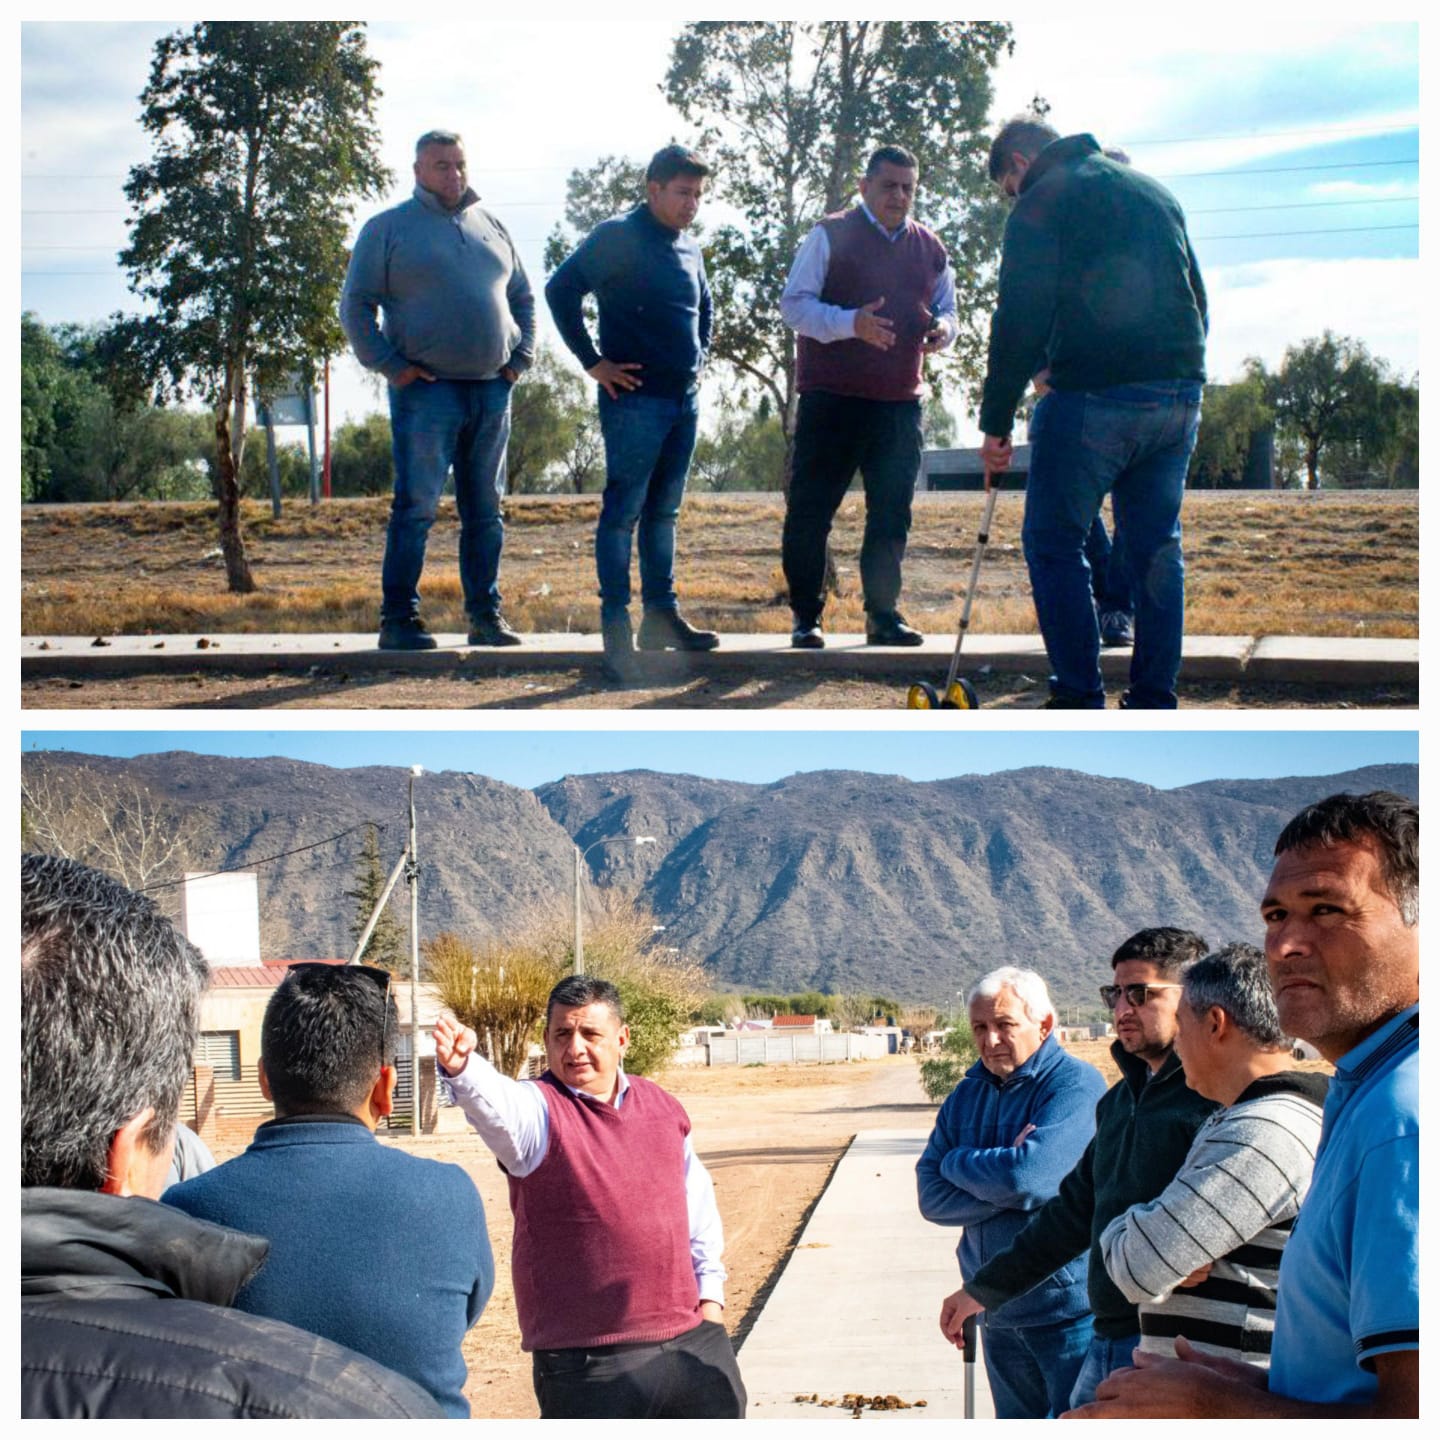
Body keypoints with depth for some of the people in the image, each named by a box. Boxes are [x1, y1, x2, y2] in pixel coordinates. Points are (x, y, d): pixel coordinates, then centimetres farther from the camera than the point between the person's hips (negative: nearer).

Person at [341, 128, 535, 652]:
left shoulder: (491, 227, 17)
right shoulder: (388, 228, 2)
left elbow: (523, 299, 24)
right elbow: (355, 305, -1)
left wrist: (520, 358, 10)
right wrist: (391, 366, -10)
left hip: (492, 390, 5)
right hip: (426, 390, -5)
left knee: (485, 511, 8)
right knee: (416, 507, -8)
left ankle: (486, 615, 14)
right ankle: (398, 618, -5)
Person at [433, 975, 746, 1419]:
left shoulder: (663, 1106, 8)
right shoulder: (536, 1109, -9)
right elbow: (491, 1099, -33)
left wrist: (710, 1293, 14)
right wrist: (460, 1067, -55)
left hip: (691, 1340, 5)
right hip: (588, 1362, -5)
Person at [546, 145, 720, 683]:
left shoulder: (689, 248, 14)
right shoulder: (617, 238, -9)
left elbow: (704, 307, 32)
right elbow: (561, 290, -16)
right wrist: (593, 362, -15)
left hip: (685, 398, 8)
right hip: (636, 397, -8)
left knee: (663, 511, 13)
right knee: (623, 511, -5)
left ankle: (662, 616, 19)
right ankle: (616, 625, -3)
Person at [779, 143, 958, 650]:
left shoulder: (929, 247, 14)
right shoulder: (831, 236, -1)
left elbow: (947, 309, 23)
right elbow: (794, 304, -7)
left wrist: (942, 329, -2)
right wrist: (851, 323, -23)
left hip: (900, 403, 5)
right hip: (831, 399, -4)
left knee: (891, 515, 6)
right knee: (810, 511, -3)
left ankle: (883, 614, 15)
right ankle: (805, 617, 6)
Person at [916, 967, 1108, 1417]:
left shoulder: (1076, 1084, -13)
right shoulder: (968, 1093, 8)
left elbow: (1030, 1175, -26)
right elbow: (932, 1198, 0)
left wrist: (958, 1162, -7)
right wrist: (1005, 1182, -17)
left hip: (1067, 1309, -7)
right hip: (997, 1313, 7)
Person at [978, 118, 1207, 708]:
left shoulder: (1042, 201, -1)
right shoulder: (1156, 192, 22)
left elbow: (1020, 320, -9)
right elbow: (1197, 301, 23)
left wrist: (996, 421, -7)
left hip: (1095, 395, -7)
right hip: (1180, 395, 7)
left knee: (1053, 542, 3)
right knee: (1156, 547, 11)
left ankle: (1080, 702, -2)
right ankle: (1154, 705, 11)